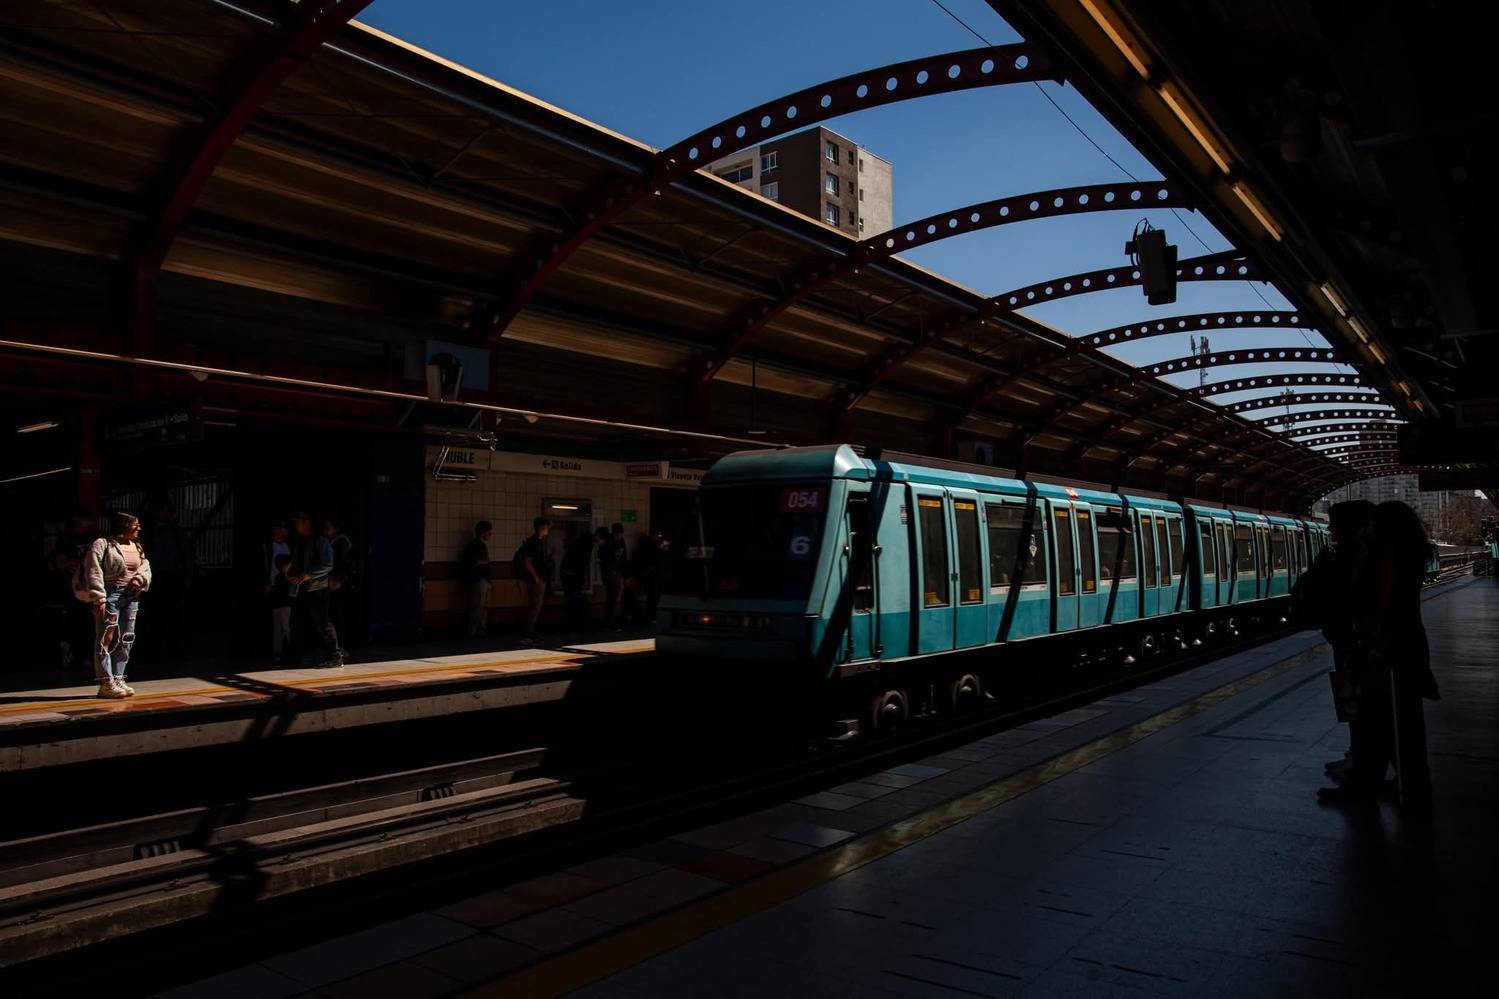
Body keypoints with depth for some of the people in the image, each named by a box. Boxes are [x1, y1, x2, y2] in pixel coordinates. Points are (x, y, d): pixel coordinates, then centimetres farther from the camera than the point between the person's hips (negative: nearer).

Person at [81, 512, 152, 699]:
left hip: (131, 597, 8)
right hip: (110, 595, -8)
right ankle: (106, 683, -3)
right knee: (107, 639, -6)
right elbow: (93, 573, -13)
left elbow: (146, 567, 18)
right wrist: (99, 599, -19)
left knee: (126, 640, 10)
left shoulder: (137, 547, 17)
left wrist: (140, 578, -6)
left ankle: (118, 679, 19)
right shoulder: (102, 544, -7)